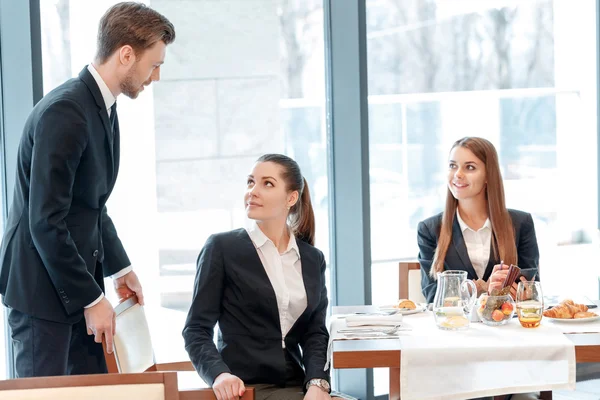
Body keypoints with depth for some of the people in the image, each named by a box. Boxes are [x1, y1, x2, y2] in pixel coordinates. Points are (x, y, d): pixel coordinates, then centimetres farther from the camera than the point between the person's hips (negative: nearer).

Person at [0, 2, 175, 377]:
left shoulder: (103, 107, 9)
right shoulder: (65, 111, -21)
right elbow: (46, 222, -23)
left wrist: (120, 268, 14)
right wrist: (90, 300, -19)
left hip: (76, 280, 9)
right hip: (41, 288, -9)